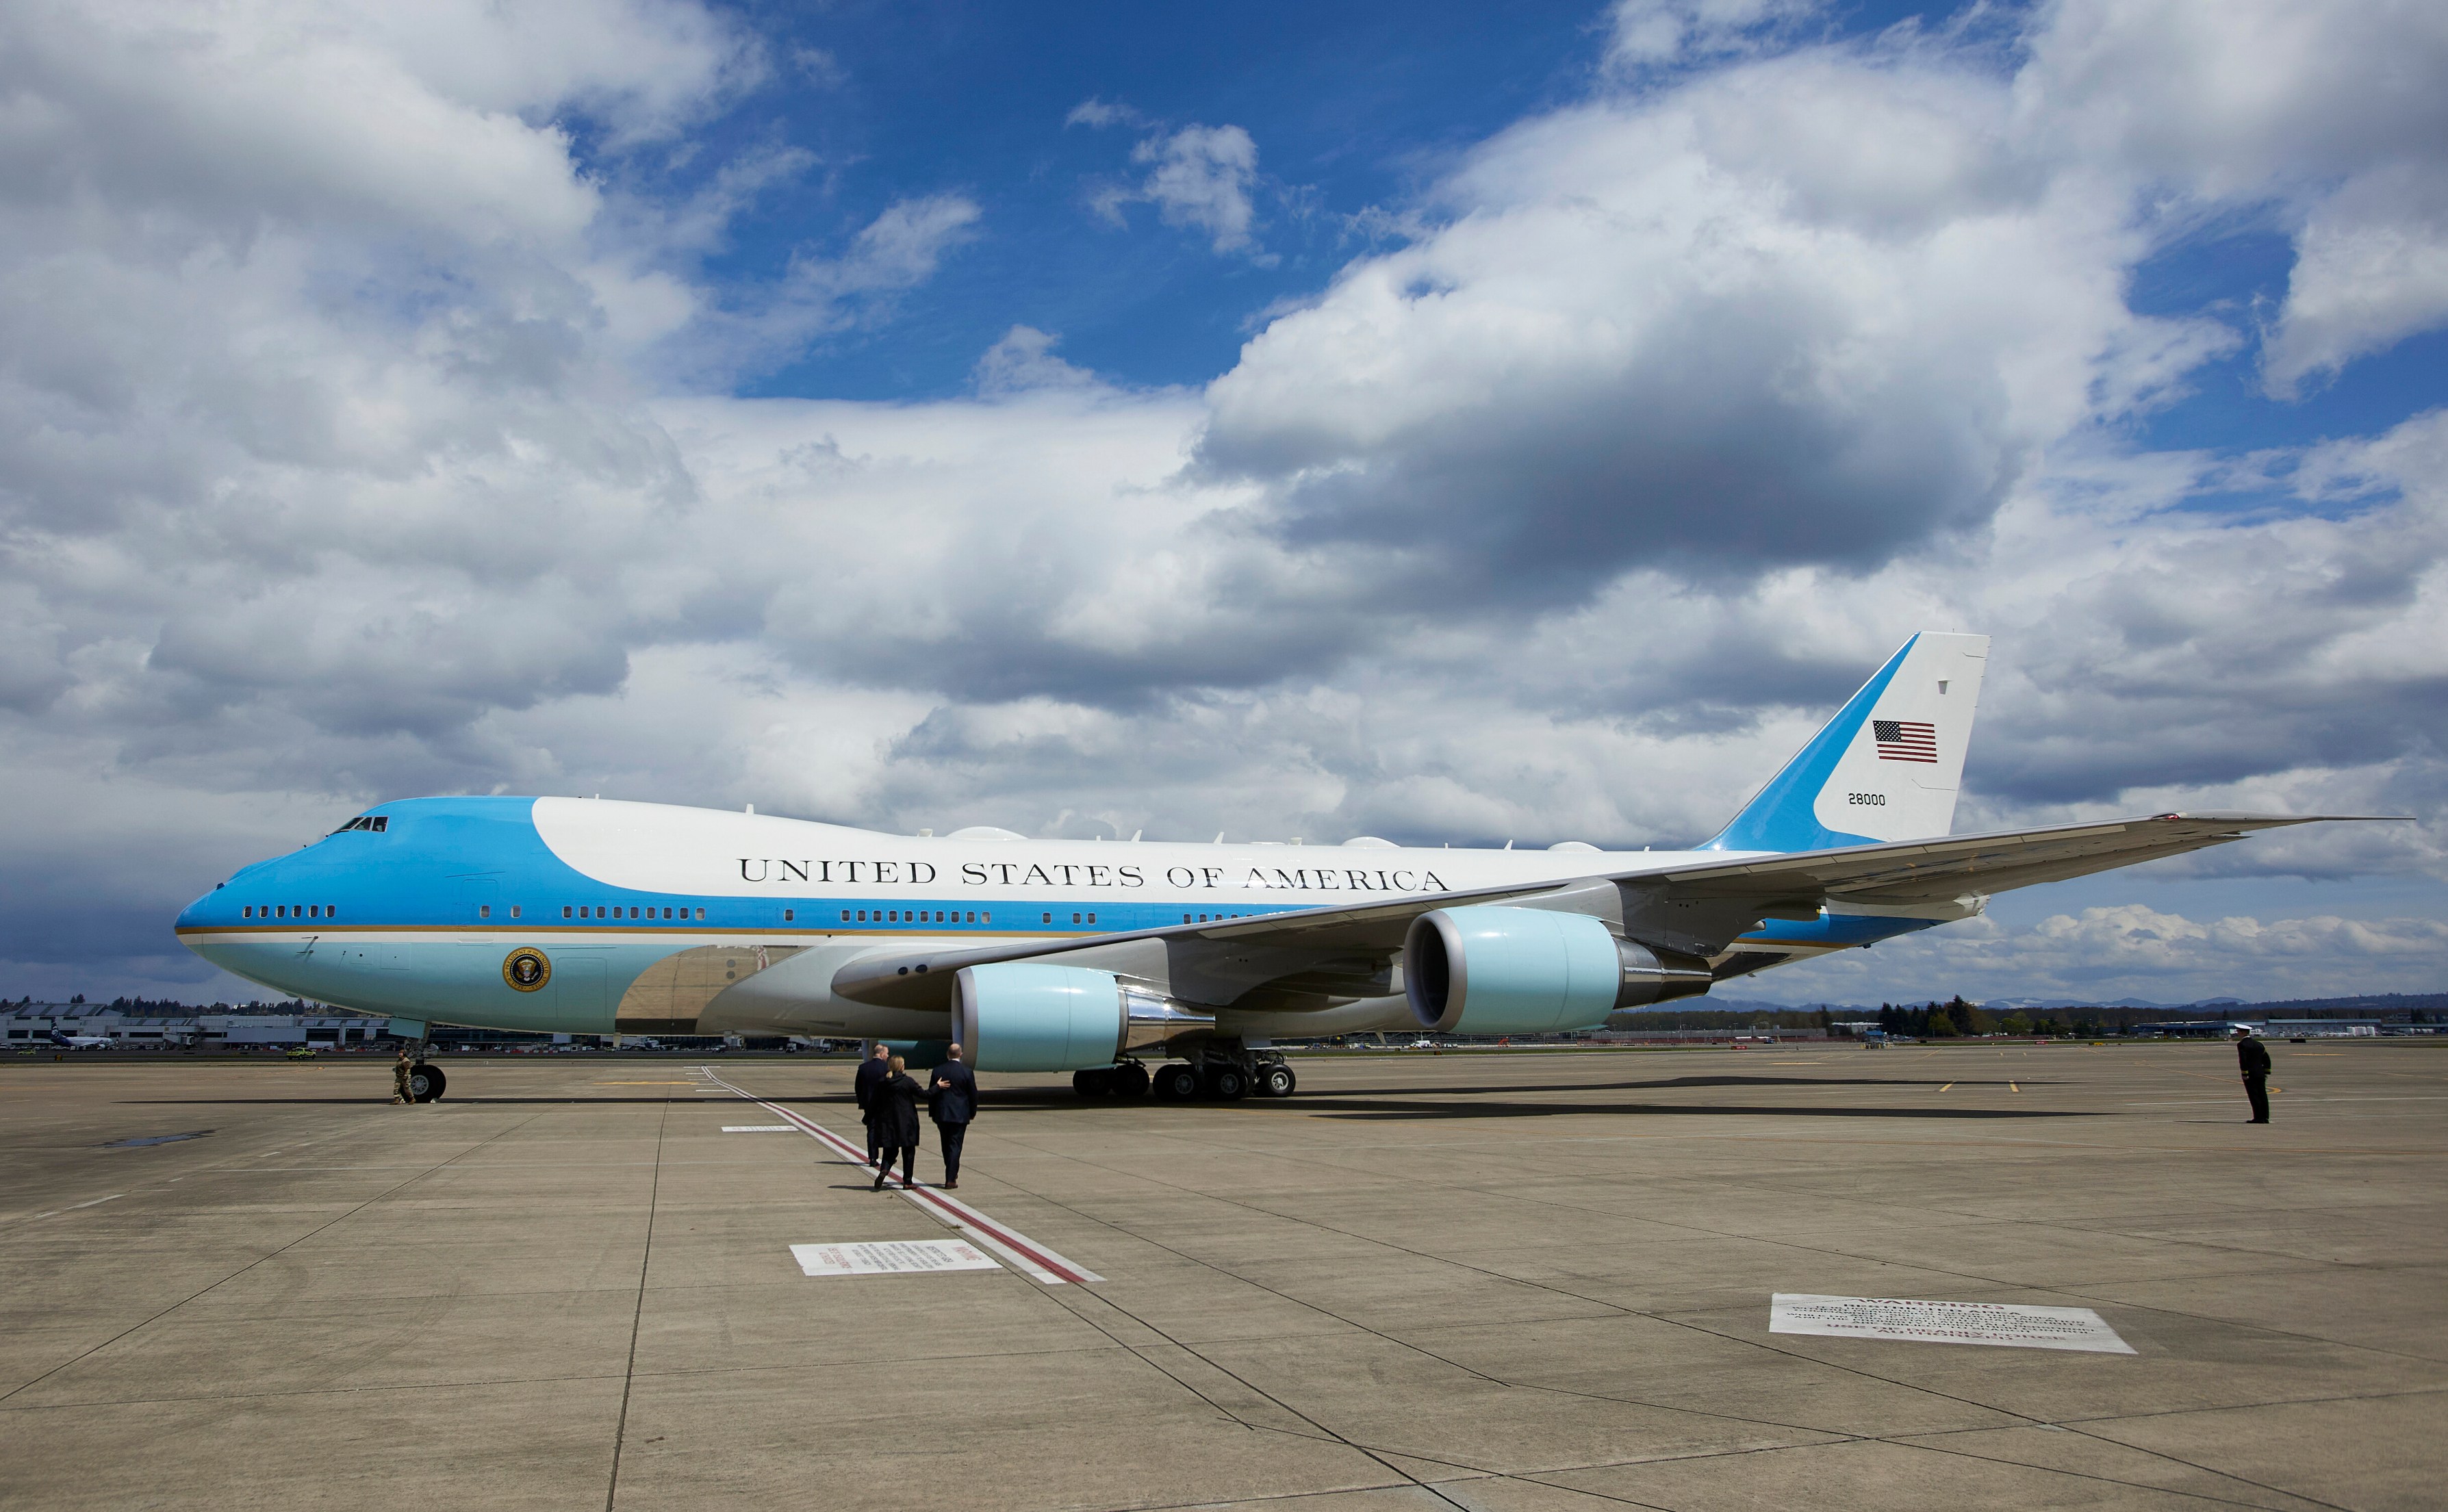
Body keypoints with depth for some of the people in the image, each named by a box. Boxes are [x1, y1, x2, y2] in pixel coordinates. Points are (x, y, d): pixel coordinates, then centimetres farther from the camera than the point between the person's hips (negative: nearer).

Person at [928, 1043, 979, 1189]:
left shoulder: (938, 1071, -2)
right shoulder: (967, 1072, -8)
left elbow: (931, 1093, 3)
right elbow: (973, 1094, -3)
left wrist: (932, 1112, 13)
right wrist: (972, 1112, 12)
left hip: (941, 1114, 2)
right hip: (960, 1115, -2)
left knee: (946, 1145, 17)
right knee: (955, 1146, 0)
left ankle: (952, 1173, 29)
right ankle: (950, 1179, -5)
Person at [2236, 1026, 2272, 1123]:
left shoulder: (2242, 1045, -10)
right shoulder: (2259, 1044, 14)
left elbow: (2243, 1060, -18)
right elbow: (2267, 1059, 15)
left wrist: (2245, 1074, -15)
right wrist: (2266, 1072, 17)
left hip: (2250, 1075, -7)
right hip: (2261, 1074, 7)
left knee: (2254, 1097, -5)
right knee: (2262, 1096, 8)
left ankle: (2258, 1118, -7)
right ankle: (2265, 1117, 10)